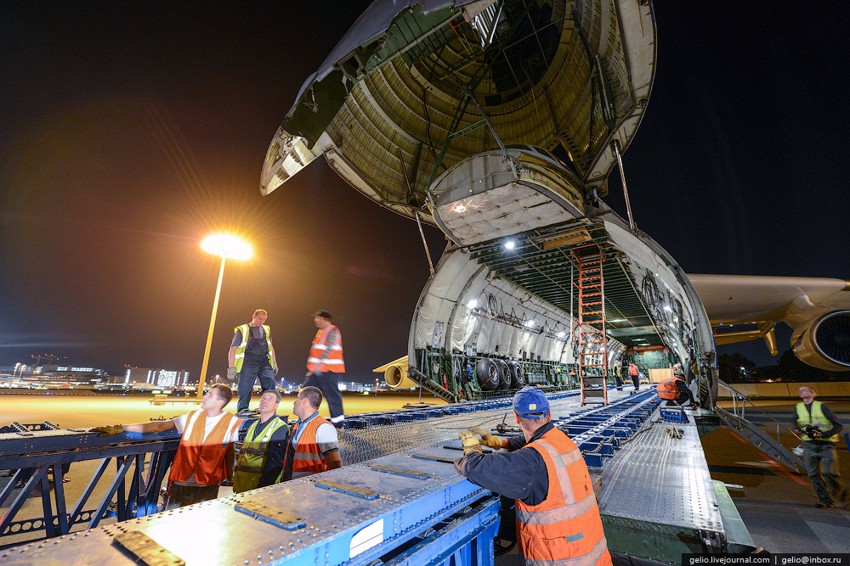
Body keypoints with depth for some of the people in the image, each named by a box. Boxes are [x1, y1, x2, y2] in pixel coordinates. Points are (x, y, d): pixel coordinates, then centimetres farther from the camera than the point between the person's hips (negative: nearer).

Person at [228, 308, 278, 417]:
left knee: (270, 383, -10)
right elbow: (233, 349, 4)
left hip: (264, 362, 3)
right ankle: (242, 409, 6)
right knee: (245, 387, -6)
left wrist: (274, 363, 20)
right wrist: (231, 368, -2)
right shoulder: (242, 330, 6)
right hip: (248, 363, -3)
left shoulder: (267, 329, 19)